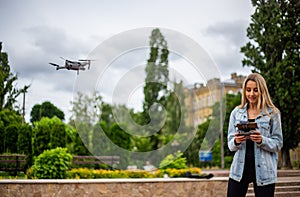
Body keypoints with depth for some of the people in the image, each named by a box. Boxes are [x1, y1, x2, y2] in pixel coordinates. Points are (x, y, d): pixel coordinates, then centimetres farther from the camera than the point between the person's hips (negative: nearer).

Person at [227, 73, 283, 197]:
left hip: (263, 170, -2)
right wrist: (236, 141, -14)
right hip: (240, 168, 2)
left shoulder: (273, 113, 2)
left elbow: (278, 144, 0)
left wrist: (262, 140, -18)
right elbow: (230, 144, 9)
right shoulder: (236, 112, 9)